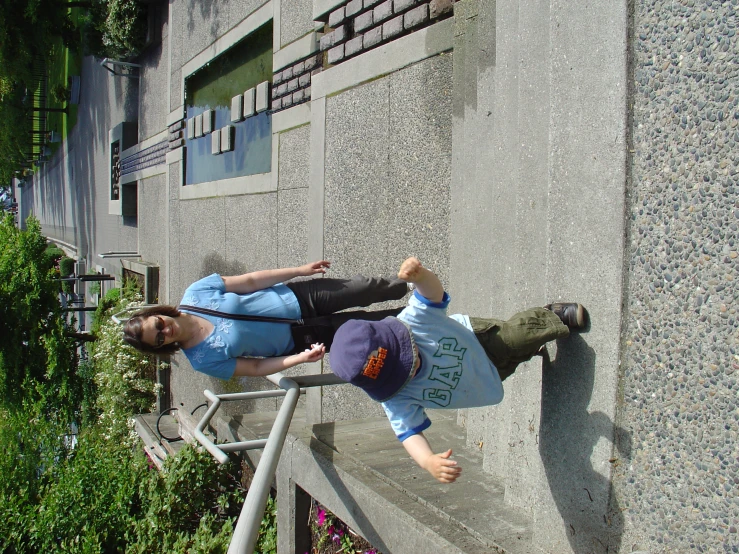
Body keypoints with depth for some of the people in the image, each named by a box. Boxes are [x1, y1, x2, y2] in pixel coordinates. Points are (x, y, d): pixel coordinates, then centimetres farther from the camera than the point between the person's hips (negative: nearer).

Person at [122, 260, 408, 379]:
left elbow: (250, 281, -8)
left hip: (297, 296, 2)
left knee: (366, 289, 4)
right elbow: (255, 368, -13)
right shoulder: (203, 360, -19)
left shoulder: (196, 293, -15)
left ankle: (410, 287, 36)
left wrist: (300, 270, -7)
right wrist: (301, 358, -26)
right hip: (298, 338, -2)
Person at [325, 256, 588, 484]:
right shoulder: (397, 400, -38)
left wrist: (419, 274, -74)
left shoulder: (414, 319, -41)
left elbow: (434, 290, -49)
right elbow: (409, 433, -43)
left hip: (479, 335, -2)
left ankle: (556, 315, 38)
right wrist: (428, 461, -66)